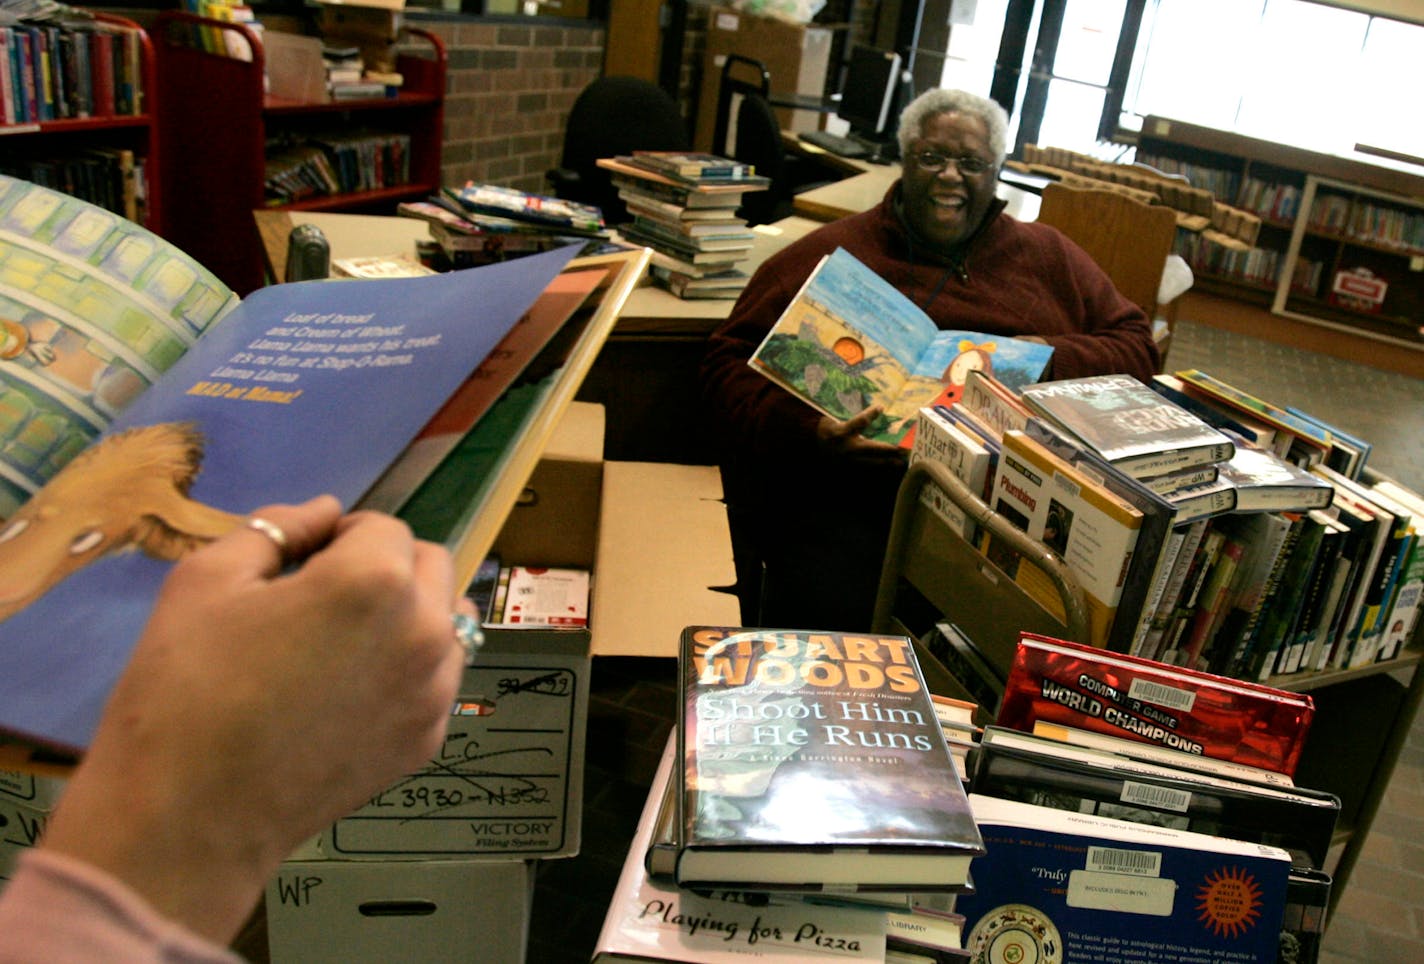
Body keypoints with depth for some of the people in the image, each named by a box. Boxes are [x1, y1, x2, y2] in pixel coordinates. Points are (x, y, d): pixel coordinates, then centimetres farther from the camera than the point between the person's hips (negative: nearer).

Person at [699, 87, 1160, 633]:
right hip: (854, 494, -1)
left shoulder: (1046, 256, 23)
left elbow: (1135, 345, 21)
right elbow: (728, 364, 8)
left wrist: (1055, 359, -2)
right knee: (830, 615, -28)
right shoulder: (829, 255, 12)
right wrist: (807, 432, -12)